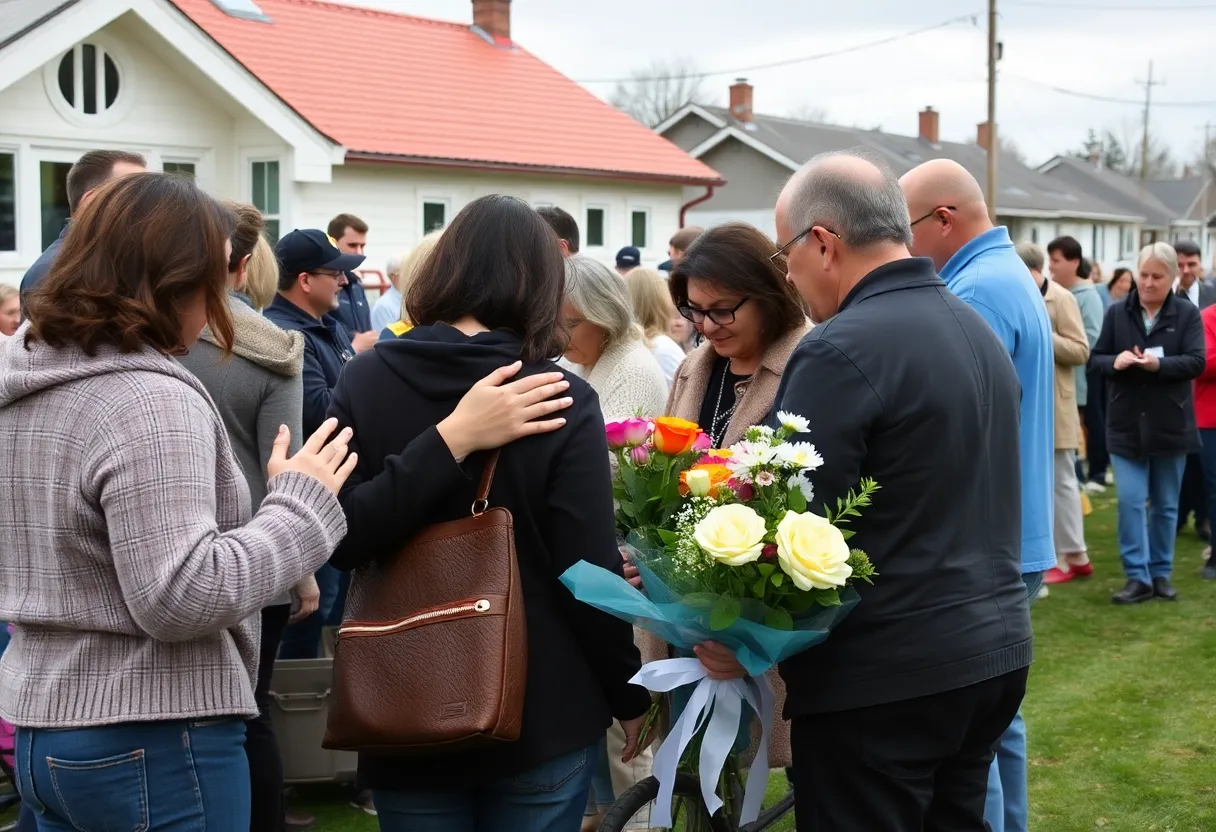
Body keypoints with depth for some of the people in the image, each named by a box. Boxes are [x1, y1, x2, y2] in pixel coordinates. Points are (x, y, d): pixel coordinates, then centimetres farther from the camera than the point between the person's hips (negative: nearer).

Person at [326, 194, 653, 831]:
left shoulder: (365, 383, -5)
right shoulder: (562, 401, -13)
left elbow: (339, 540, -13)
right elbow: (589, 573, -13)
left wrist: (447, 440, -16)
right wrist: (630, 696, 1)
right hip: (544, 719, -2)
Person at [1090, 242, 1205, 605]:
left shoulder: (1187, 313, -3)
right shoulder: (1117, 312, 1)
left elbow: (1196, 362, -12)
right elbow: (1095, 358, 3)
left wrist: (1159, 365, -28)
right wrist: (1115, 361, -20)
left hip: (1170, 425, 0)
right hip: (1127, 424, 0)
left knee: (1165, 504, 10)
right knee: (1130, 501, -6)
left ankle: (1161, 573, 21)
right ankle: (1138, 577, -1)